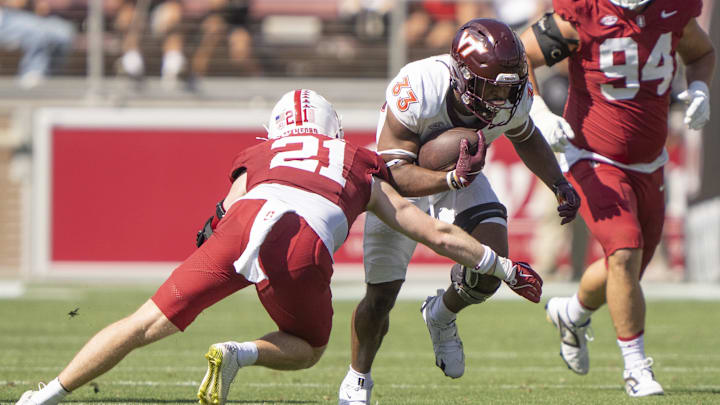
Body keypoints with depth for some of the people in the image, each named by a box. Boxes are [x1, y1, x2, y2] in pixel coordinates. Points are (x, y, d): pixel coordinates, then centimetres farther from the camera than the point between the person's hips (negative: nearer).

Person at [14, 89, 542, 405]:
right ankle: (239, 354, -3)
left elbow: (221, 220, 24)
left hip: (247, 218, 1)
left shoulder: (258, 156, 36)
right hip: (306, 247, -1)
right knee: (307, 349, 25)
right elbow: (439, 234, 39)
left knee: (152, 323, 11)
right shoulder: (363, 170, 36)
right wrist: (506, 268, 48)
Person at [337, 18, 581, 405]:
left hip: (462, 176, 3)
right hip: (403, 183, -3)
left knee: (491, 272, -19)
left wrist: (559, 184, -5)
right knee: (381, 296, -1)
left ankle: (442, 315, 16)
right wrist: (453, 179, -52)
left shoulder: (513, 96, -22)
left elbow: (526, 138, 4)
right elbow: (397, 174, -36)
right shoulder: (415, 93, -39)